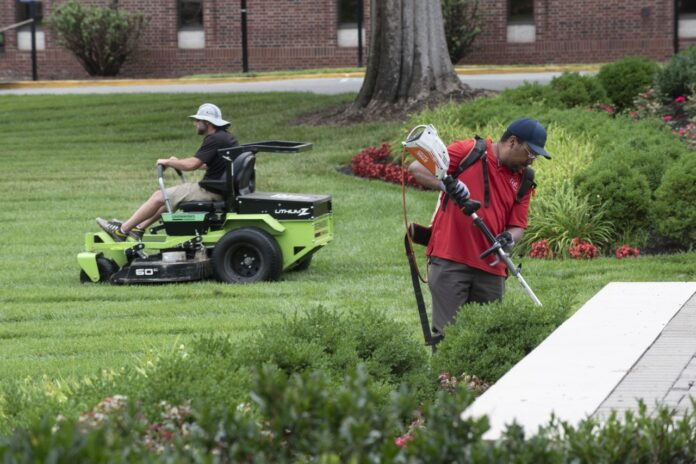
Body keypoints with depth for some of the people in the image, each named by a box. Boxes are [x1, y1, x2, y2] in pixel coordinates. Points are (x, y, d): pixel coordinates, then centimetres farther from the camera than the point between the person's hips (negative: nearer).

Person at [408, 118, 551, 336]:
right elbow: (417, 168, -6)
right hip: (450, 260, -5)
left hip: (490, 268, 5)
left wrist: (508, 239, -13)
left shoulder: (523, 181, 13)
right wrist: (447, 185, -25)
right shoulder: (467, 151, 0)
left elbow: (518, 227, 12)